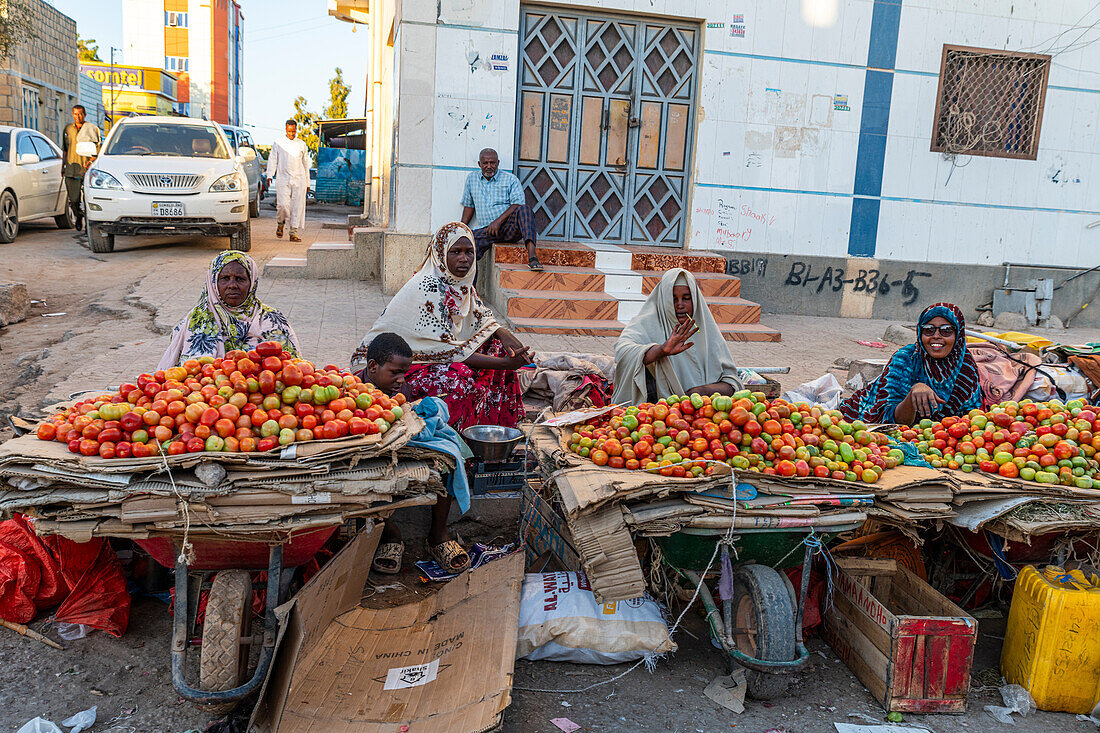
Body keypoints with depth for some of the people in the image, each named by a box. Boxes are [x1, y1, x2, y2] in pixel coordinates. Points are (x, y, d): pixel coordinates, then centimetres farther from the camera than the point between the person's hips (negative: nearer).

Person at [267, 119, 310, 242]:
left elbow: (305, 164, 18)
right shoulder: (278, 143, 8)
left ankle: (293, 233, 1)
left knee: (298, 206, -4)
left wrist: (307, 183, 17)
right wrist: (270, 175, -6)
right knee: (283, 204, -13)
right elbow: (272, 160, 8)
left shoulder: (302, 145, 13)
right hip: (283, 179, -1)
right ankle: (280, 223, 16)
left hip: (299, 180, 2)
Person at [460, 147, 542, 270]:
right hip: (487, 230, 3)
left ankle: (532, 257, -51)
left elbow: (518, 204, -7)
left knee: (524, 209, -36)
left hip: (510, 227, -3)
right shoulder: (472, 178, 18)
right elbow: (468, 206, 25)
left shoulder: (511, 179, 4)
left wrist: (498, 221, -18)